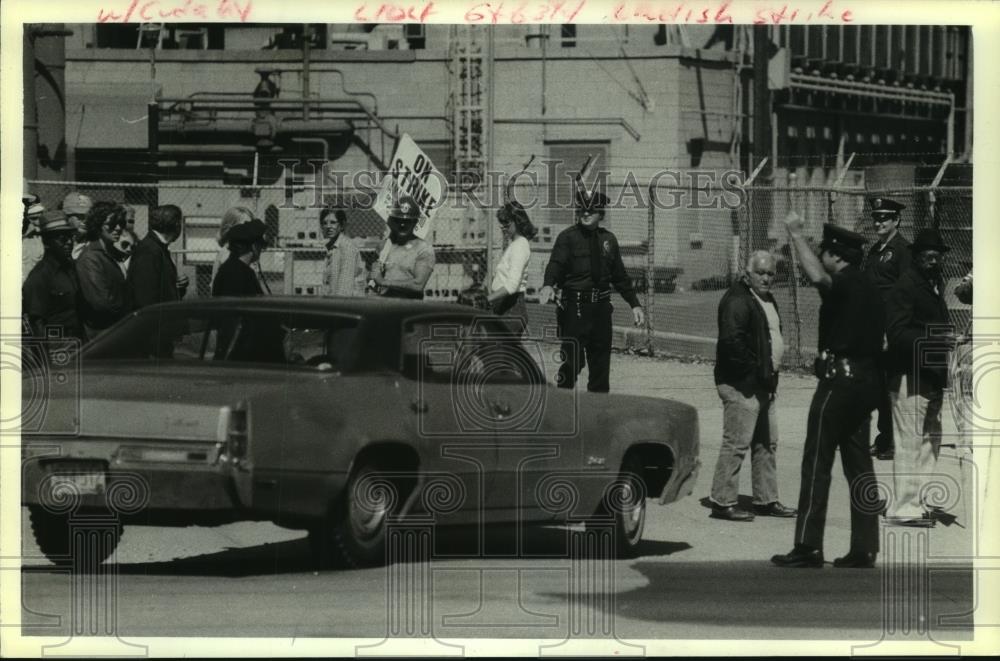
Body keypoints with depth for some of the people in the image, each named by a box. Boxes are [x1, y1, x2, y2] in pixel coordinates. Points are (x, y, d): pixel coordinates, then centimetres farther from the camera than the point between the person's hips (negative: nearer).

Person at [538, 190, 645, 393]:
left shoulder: (608, 239, 13)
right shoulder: (568, 237, -1)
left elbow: (619, 276, 19)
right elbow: (556, 264, -16)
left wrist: (634, 304, 17)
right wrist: (548, 285, -37)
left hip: (601, 307, 5)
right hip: (574, 308, -5)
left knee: (601, 361, 9)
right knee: (572, 361, -11)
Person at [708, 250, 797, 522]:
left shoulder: (766, 300, 17)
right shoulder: (737, 300, -15)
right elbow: (731, 341, -24)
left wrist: (770, 374, 14)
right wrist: (755, 370, -21)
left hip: (763, 384, 10)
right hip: (741, 386, -10)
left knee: (767, 443, 14)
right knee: (736, 443, -10)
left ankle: (766, 500, 22)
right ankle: (722, 502, -7)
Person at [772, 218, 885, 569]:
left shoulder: (846, 284, -12)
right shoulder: (869, 288, 17)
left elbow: (817, 277, -35)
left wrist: (796, 234, -28)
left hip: (840, 378, -9)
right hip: (866, 380, 9)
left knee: (817, 462, -6)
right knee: (859, 464, 10)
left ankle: (808, 547, -8)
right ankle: (864, 549, 9)